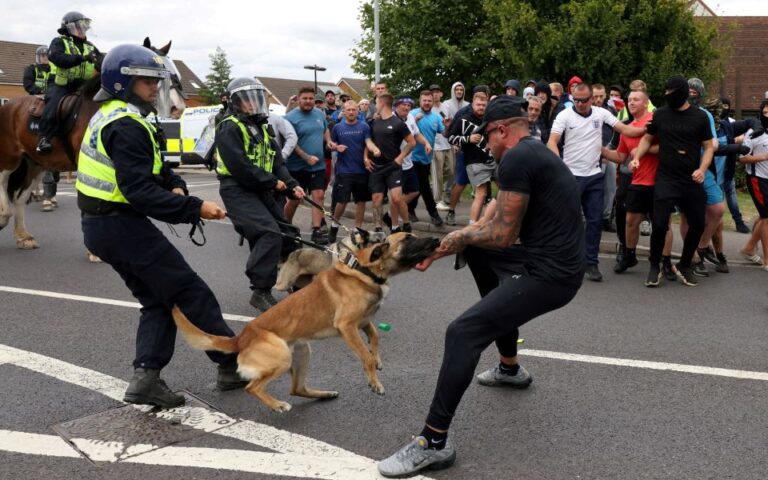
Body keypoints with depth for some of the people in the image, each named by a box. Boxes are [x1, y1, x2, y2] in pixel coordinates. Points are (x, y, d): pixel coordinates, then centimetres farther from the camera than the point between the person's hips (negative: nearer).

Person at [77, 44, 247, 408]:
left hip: (100, 226, 10)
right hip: (123, 226, -10)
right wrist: (194, 208, -29)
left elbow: (148, 167, 17)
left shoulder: (111, 116, 13)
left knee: (158, 299, 14)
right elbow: (140, 191, -28)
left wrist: (175, 185, -2)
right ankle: (233, 365, 6)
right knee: (191, 292, -2)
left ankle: (146, 378, 8)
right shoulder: (126, 126, -19)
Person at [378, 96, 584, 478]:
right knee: (478, 251, 31)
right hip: (550, 261, 11)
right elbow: (504, 225, 21)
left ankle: (434, 443, -10)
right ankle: (510, 368, 38)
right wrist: (449, 245, 17)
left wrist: (461, 237, 3)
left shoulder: (515, 159, -15)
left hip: (550, 274, -11)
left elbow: (502, 235, -16)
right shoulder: (535, 154, 18)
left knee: (463, 333, -17)